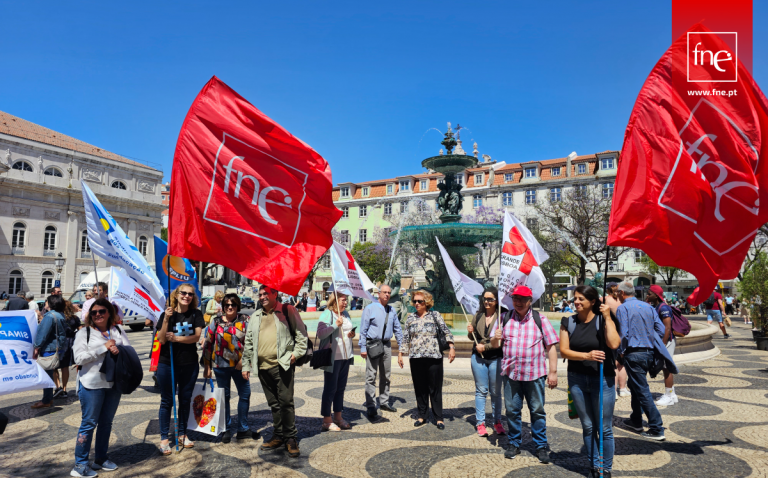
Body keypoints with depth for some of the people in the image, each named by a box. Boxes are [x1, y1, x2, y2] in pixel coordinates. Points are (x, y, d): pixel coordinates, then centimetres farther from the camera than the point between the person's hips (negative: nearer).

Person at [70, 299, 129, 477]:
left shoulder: (118, 330, 8)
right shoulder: (84, 332, -3)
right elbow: (79, 358, -12)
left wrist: (118, 350, -18)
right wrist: (104, 347, -18)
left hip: (113, 383, 4)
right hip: (92, 384, -4)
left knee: (106, 422, 13)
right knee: (89, 423, 1)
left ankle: (101, 458, 27)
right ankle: (80, 464, 13)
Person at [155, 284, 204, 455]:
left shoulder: (196, 314, -1)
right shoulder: (167, 314, -3)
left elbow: (197, 336, -11)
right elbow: (161, 340, -11)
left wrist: (176, 338, -21)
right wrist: (166, 319, -22)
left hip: (189, 364, 2)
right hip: (167, 364, -1)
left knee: (185, 400, 12)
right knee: (167, 401, 6)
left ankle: (182, 434, 27)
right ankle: (164, 438, 15)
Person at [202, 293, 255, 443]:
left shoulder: (245, 321, 1)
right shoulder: (216, 321, 2)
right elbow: (207, 343, 4)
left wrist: (244, 359, -11)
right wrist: (207, 366, 3)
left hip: (239, 365, 0)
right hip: (220, 365, 0)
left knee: (245, 394, 2)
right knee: (224, 396, 9)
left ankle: (243, 429, 15)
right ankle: (226, 430, 21)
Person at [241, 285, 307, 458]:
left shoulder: (287, 311, 2)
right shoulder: (255, 317, 19)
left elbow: (301, 332, 1)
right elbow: (248, 342, 20)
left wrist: (296, 353, -7)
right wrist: (246, 365, 15)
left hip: (282, 365, -5)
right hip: (263, 367, 5)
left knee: (286, 402, -6)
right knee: (273, 403, 12)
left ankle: (290, 438, 5)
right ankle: (279, 436, 22)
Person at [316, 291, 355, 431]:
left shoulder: (345, 314, 13)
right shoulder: (327, 314, -11)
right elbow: (320, 334, -21)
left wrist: (352, 334, 4)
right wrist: (336, 325, -25)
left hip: (346, 356, 8)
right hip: (332, 357, -8)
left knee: (341, 387, 14)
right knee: (330, 388, 1)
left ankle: (338, 417, 25)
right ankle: (327, 421, 11)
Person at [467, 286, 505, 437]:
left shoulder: (502, 316, -8)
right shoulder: (478, 316, 7)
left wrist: (485, 347, -16)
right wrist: (470, 332, -4)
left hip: (495, 358, -3)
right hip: (478, 357, 3)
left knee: (496, 392, 8)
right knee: (481, 390, 8)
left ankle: (497, 422, 22)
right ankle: (480, 422, 15)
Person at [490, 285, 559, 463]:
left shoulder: (540, 320, 2)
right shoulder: (505, 319, 6)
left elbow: (551, 347, 2)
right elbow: (495, 345, 10)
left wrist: (553, 372, -3)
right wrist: (495, 338, -14)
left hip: (534, 374, -2)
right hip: (511, 373, 2)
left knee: (537, 410, 6)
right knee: (512, 410, 9)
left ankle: (541, 446, 20)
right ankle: (514, 444, 24)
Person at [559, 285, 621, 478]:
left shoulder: (603, 320, -5)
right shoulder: (568, 322, 1)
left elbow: (614, 344, -22)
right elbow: (564, 351, -6)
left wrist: (607, 317, -18)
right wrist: (587, 356, -20)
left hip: (602, 380, -2)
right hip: (577, 380, 3)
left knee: (604, 428, 6)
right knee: (588, 426, 13)